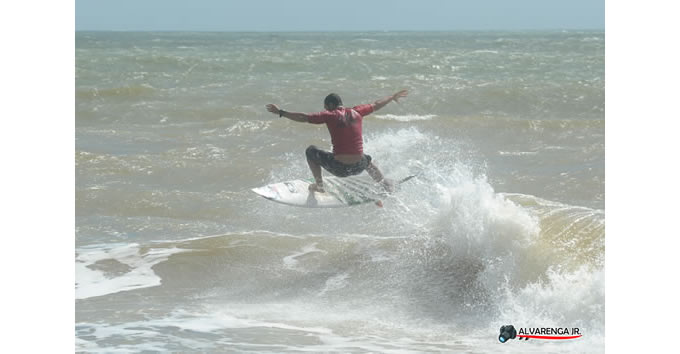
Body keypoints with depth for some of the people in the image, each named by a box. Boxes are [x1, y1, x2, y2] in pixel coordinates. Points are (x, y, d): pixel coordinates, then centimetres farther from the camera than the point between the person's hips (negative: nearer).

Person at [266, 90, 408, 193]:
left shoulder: (330, 115, -6)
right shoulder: (356, 112, 6)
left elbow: (304, 118, -11)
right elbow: (376, 105, 22)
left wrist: (280, 112, -4)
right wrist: (393, 98, 40)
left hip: (339, 168, -4)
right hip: (358, 167, 5)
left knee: (311, 151, 18)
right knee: (367, 159, 42)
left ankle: (319, 185, 16)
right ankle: (386, 185, 38)